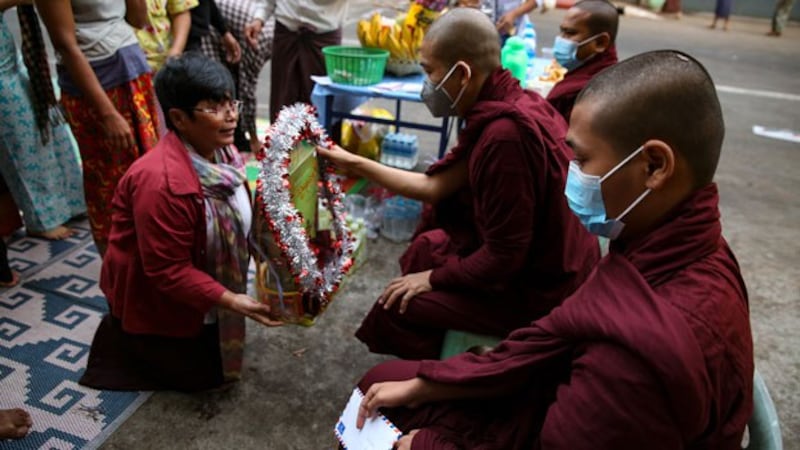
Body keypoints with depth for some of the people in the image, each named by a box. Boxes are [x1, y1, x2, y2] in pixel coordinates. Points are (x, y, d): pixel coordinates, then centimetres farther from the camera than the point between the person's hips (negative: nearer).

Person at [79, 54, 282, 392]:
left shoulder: (218, 150, -9)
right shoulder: (162, 183, -37)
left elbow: (237, 217, 6)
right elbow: (167, 272, -31)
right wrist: (231, 301, -33)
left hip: (200, 281, 8)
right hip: (154, 296, -8)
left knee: (221, 355, 19)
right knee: (205, 374, 5)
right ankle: (120, 337, 21)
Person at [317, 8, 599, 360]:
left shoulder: (505, 134, -32)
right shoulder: (506, 105, -1)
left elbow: (502, 258, -26)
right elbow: (436, 186, 2)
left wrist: (432, 278, -9)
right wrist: (354, 163, 5)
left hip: (538, 291, -9)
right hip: (553, 267, 9)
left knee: (396, 307, -1)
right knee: (426, 247, 23)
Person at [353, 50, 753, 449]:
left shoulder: (648, 347, -39)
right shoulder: (679, 247, -11)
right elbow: (557, 338, -4)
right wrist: (421, 385, -1)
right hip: (564, 405, 6)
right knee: (381, 382, 13)